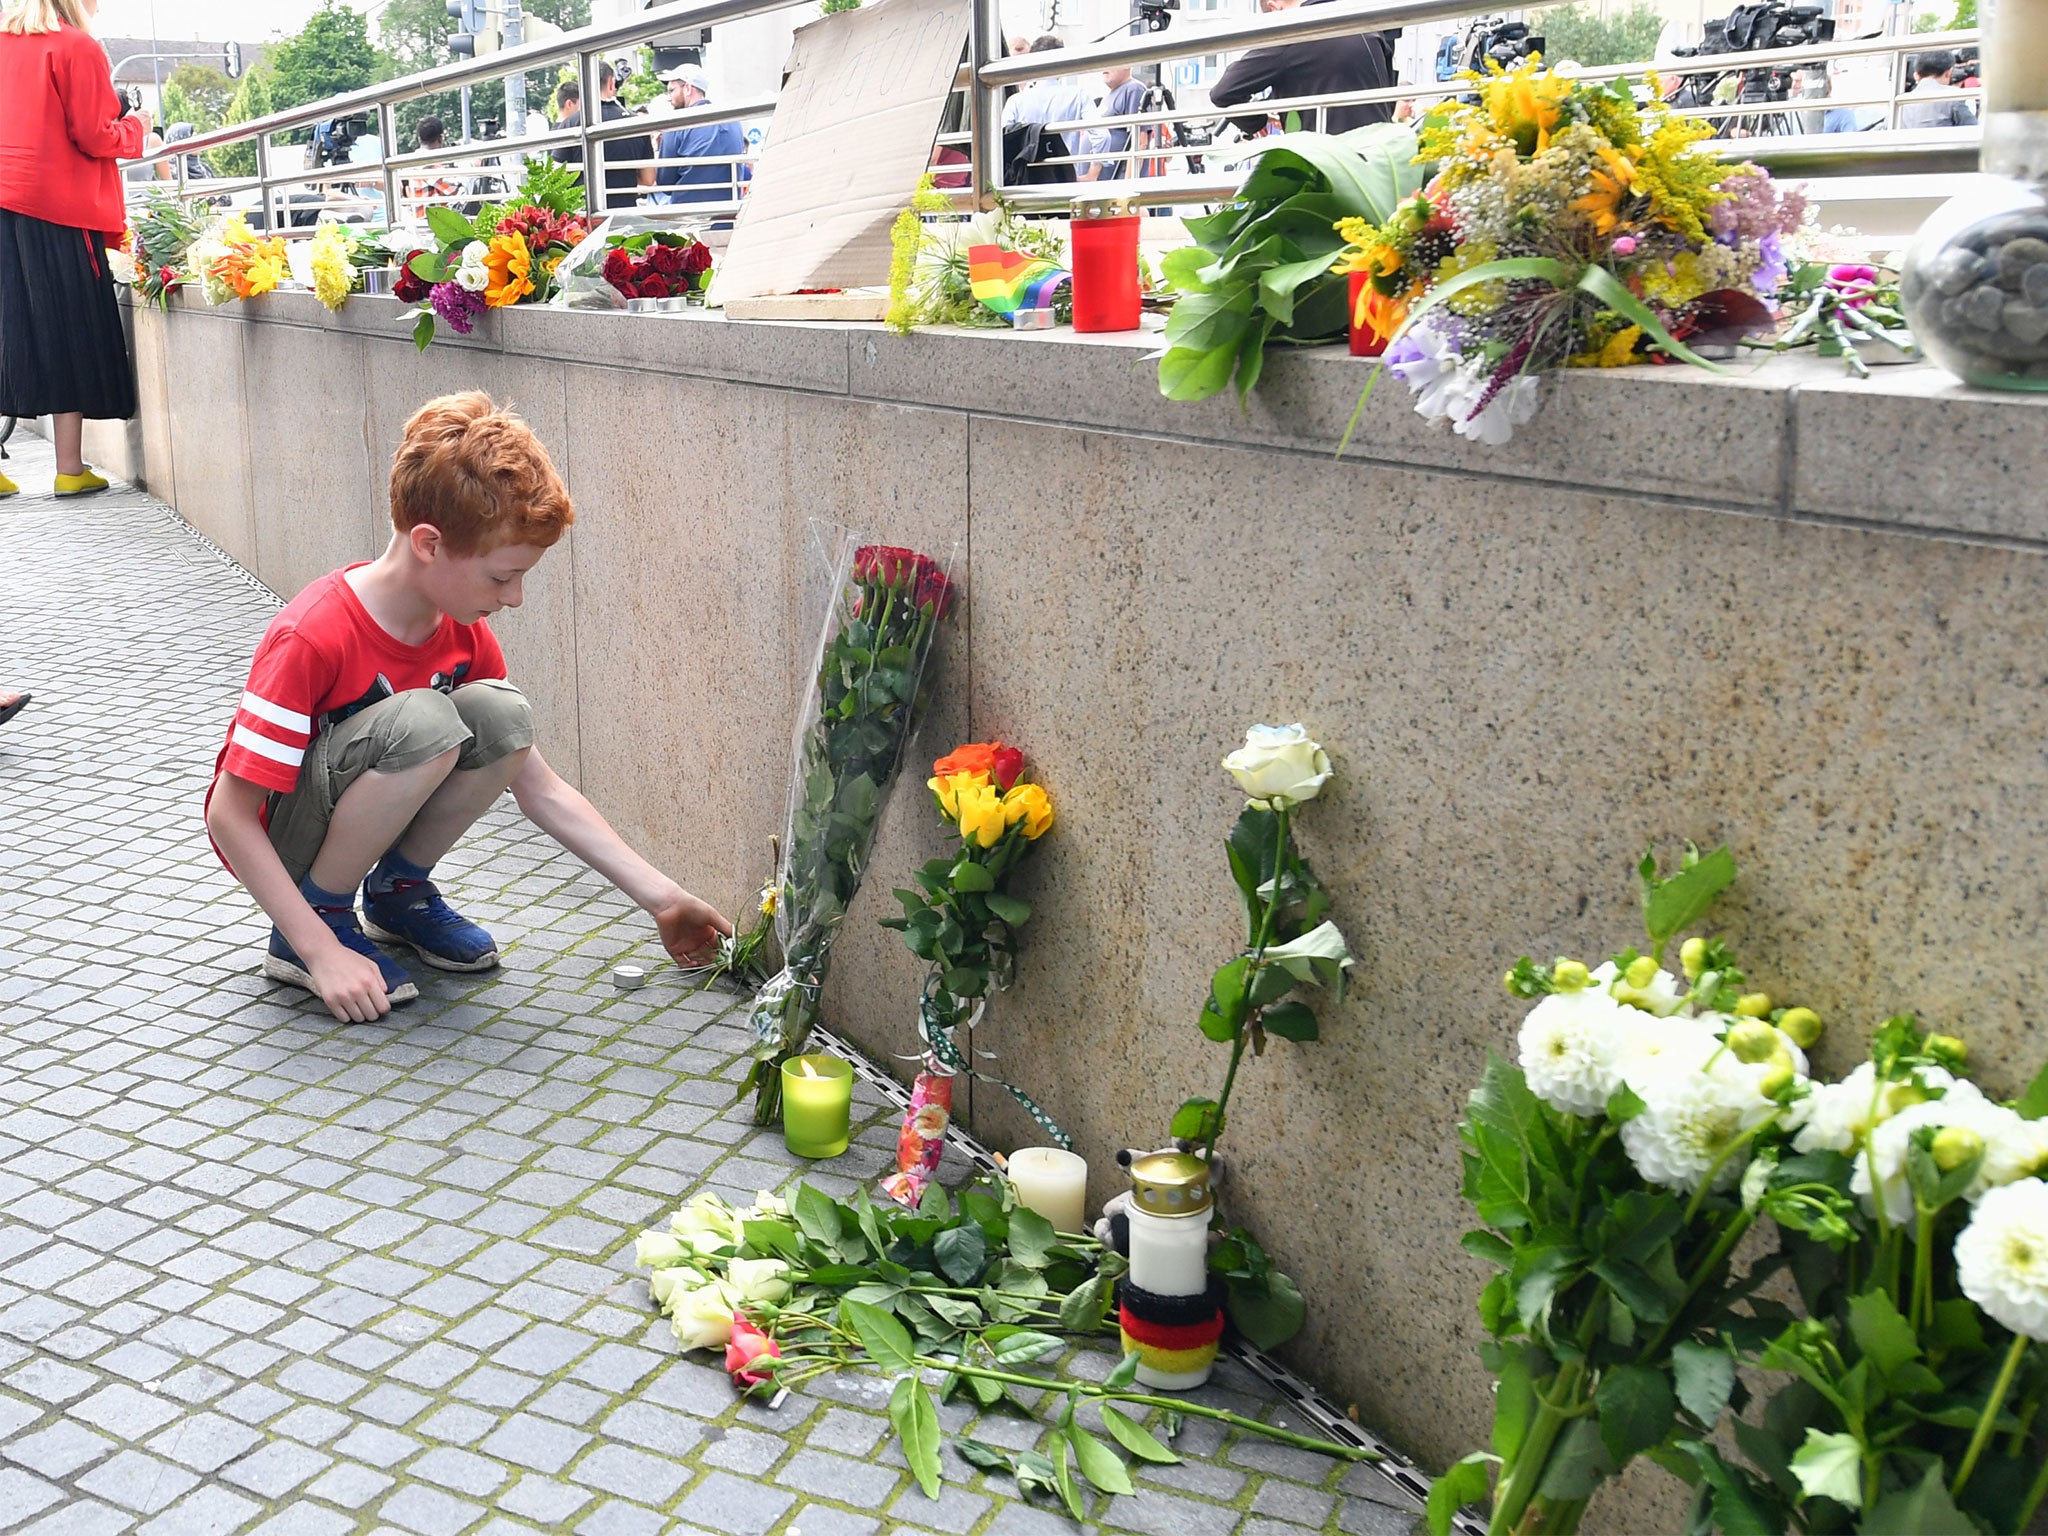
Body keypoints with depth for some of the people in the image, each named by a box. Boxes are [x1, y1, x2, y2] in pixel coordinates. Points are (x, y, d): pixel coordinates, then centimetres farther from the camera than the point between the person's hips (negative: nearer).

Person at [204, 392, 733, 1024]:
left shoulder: (466, 632, -7)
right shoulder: (313, 637, -29)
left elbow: (541, 789, -1)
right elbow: (229, 815, -25)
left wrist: (662, 897, -6)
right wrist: (321, 950, -29)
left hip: (353, 814, 6)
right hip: (272, 835, -6)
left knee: (503, 716, -21)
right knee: (425, 723, -34)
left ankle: (398, 889, 3)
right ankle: (324, 919, -13)